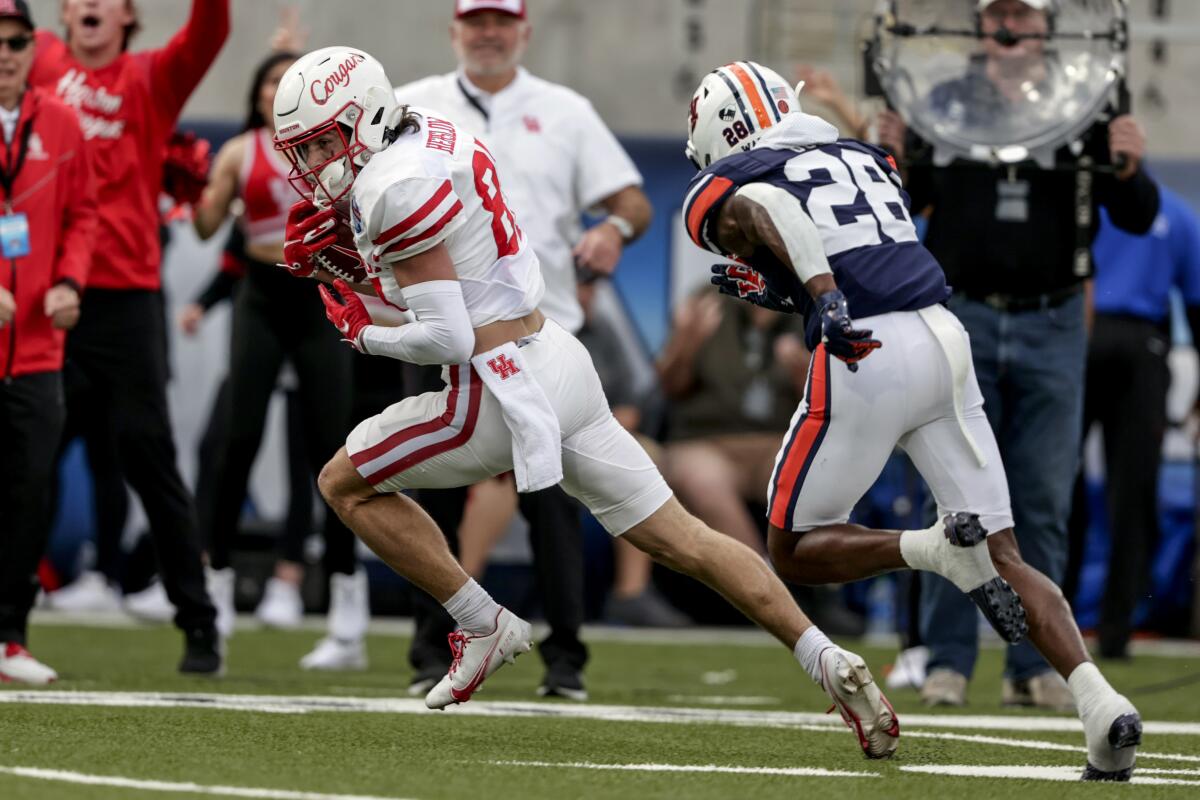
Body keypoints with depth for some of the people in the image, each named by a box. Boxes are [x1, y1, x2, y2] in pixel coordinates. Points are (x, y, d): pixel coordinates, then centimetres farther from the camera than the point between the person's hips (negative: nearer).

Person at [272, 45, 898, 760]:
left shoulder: (393, 190, -16)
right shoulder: (435, 135, 12)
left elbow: (448, 338, -19)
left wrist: (365, 336, -2)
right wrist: (337, 260, 13)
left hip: (501, 393, -9)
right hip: (559, 359, 9)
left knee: (345, 483, 9)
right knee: (680, 538, 9)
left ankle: (483, 625, 8)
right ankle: (828, 660, 1)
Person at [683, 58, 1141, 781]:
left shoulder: (726, 190, 8)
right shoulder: (862, 158, 26)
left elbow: (769, 208, -16)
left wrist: (823, 296, -26)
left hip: (863, 361, -5)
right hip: (945, 342, 5)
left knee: (795, 550, 11)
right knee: (1003, 557, 7)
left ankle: (938, 548, -15)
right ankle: (1100, 700, -15)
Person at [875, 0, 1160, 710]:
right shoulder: (946, 102, 4)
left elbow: (1139, 220, 6)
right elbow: (901, 209, 10)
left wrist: (1129, 169, -15)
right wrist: (894, 160, -11)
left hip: (1052, 327, 0)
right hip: (962, 320, 0)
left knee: (1045, 500, 2)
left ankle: (1033, 665, 7)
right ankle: (949, 660, 4)